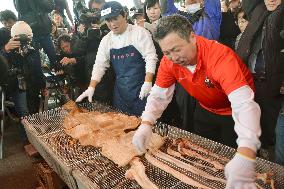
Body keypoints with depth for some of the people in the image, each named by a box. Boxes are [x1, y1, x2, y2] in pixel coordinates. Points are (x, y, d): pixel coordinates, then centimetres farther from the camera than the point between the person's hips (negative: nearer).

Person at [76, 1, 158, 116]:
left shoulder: (139, 33, -7)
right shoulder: (106, 40, 7)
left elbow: (151, 57, -10)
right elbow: (100, 64, 7)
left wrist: (148, 82, -19)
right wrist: (91, 88, -2)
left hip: (141, 90, -4)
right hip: (120, 91, 4)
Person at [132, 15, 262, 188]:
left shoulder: (220, 55, -38)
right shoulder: (169, 61, -20)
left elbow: (244, 103, -46)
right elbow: (159, 96, -15)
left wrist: (245, 157, -60)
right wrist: (145, 125, -34)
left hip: (234, 114, -5)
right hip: (206, 111, 5)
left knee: (229, 158, 10)